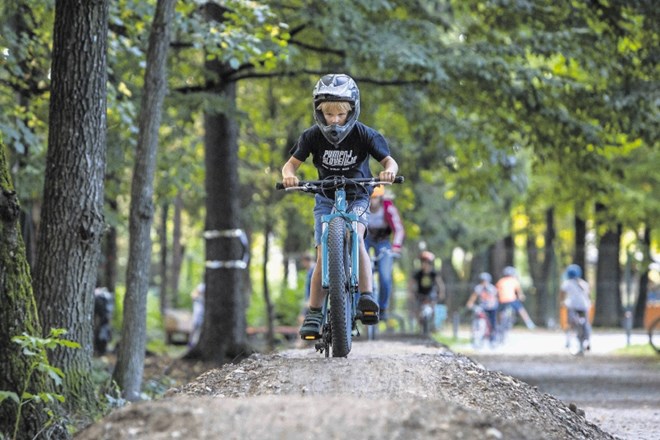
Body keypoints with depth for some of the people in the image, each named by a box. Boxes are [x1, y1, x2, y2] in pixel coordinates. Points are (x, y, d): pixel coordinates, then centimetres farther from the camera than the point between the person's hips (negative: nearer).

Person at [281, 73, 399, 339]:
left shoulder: (363, 135, -15)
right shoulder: (313, 136, -12)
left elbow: (388, 160, -12)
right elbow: (292, 163, -8)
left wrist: (389, 170, -37)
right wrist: (289, 175, -32)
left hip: (357, 197, -1)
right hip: (326, 199, 1)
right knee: (323, 256, -8)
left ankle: (366, 297, -30)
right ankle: (314, 313, -1)